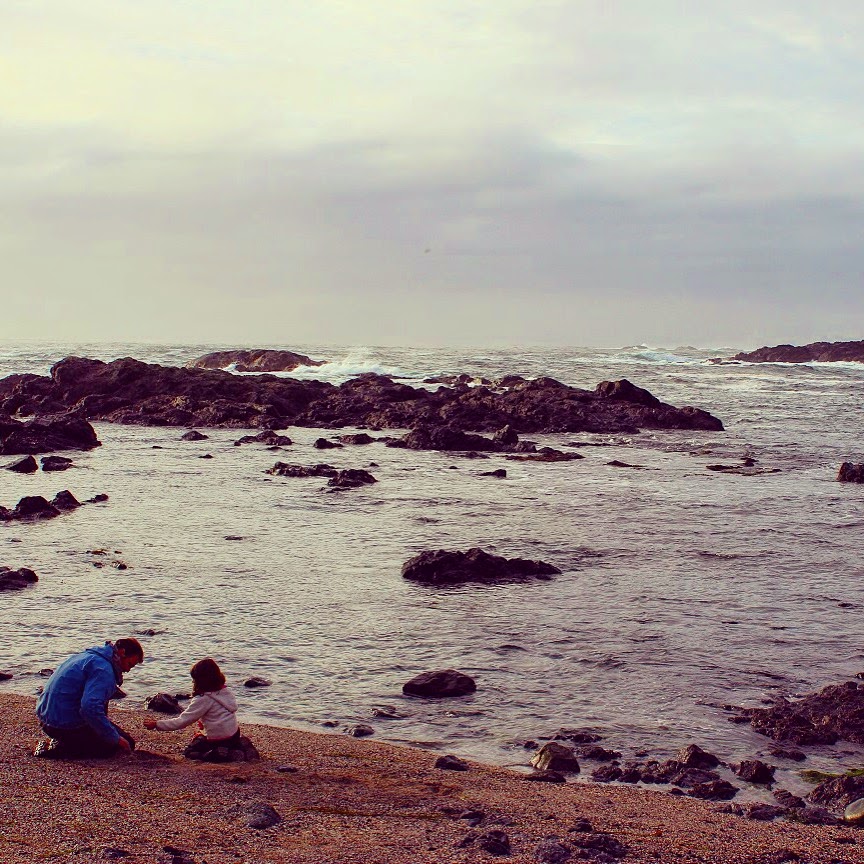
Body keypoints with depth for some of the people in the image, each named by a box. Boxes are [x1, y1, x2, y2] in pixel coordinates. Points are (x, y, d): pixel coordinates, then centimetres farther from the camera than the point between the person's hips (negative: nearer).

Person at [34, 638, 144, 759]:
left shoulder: (87, 656, 15)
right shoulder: (104, 670, -18)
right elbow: (90, 708, -31)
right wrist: (116, 739, -24)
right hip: (68, 727, -10)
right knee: (127, 744, -3)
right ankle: (61, 750, -10)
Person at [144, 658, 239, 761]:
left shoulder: (203, 699, -19)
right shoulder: (226, 690, 2)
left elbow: (182, 721, -18)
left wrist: (156, 724, -12)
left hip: (218, 740, -8)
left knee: (188, 752, 12)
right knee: (198, 739, 30)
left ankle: (216, 754, -12)